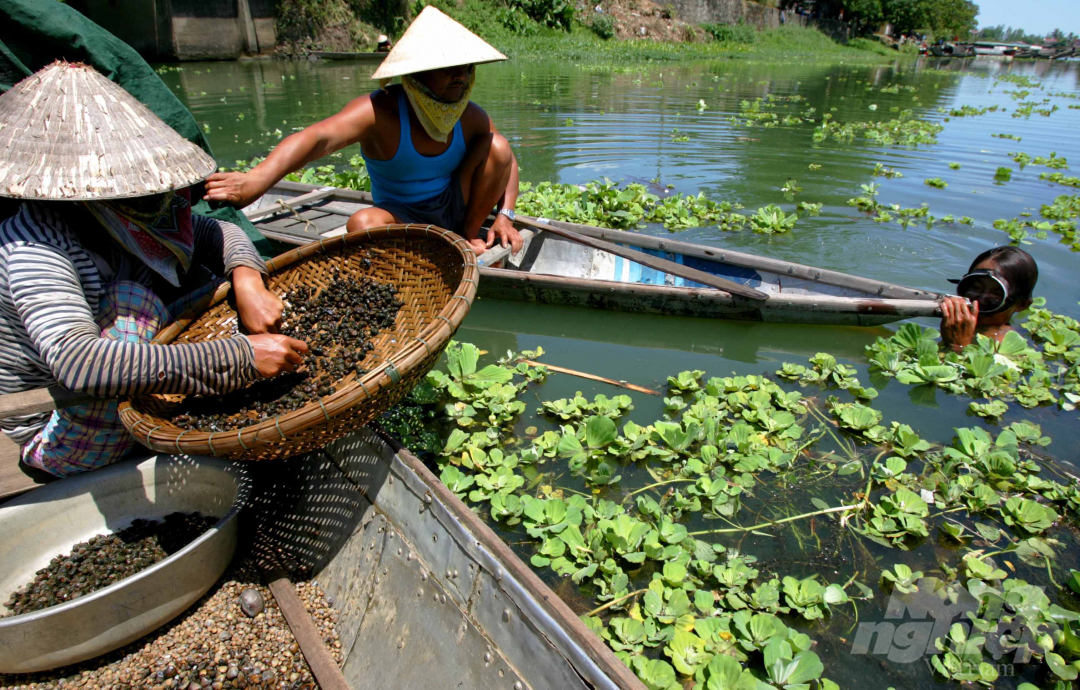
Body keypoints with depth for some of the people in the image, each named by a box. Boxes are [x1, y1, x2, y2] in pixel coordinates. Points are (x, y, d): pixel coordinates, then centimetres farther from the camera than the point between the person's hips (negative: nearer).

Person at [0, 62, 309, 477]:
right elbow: (79, 363, -45)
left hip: (128, 405, 8)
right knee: (130, 299, -29)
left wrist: (247, 282, -25)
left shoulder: (124, 215, -9)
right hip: (62, 444, -7)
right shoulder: (36, 247, -30)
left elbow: (216, 234, -2)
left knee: (195, 272, -1)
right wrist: (240, 358, -48)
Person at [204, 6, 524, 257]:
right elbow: (318, 137, -41)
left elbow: (505, 158, 5)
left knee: (496, 144, -16)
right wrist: (256, 180, -59)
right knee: (363, 224, -36)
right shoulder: (380, 111, -24)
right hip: (404, 219, -3)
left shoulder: (471, 117, -9)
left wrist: (505, 215, -11)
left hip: (456, 209, 4)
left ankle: (469, 236, -3)